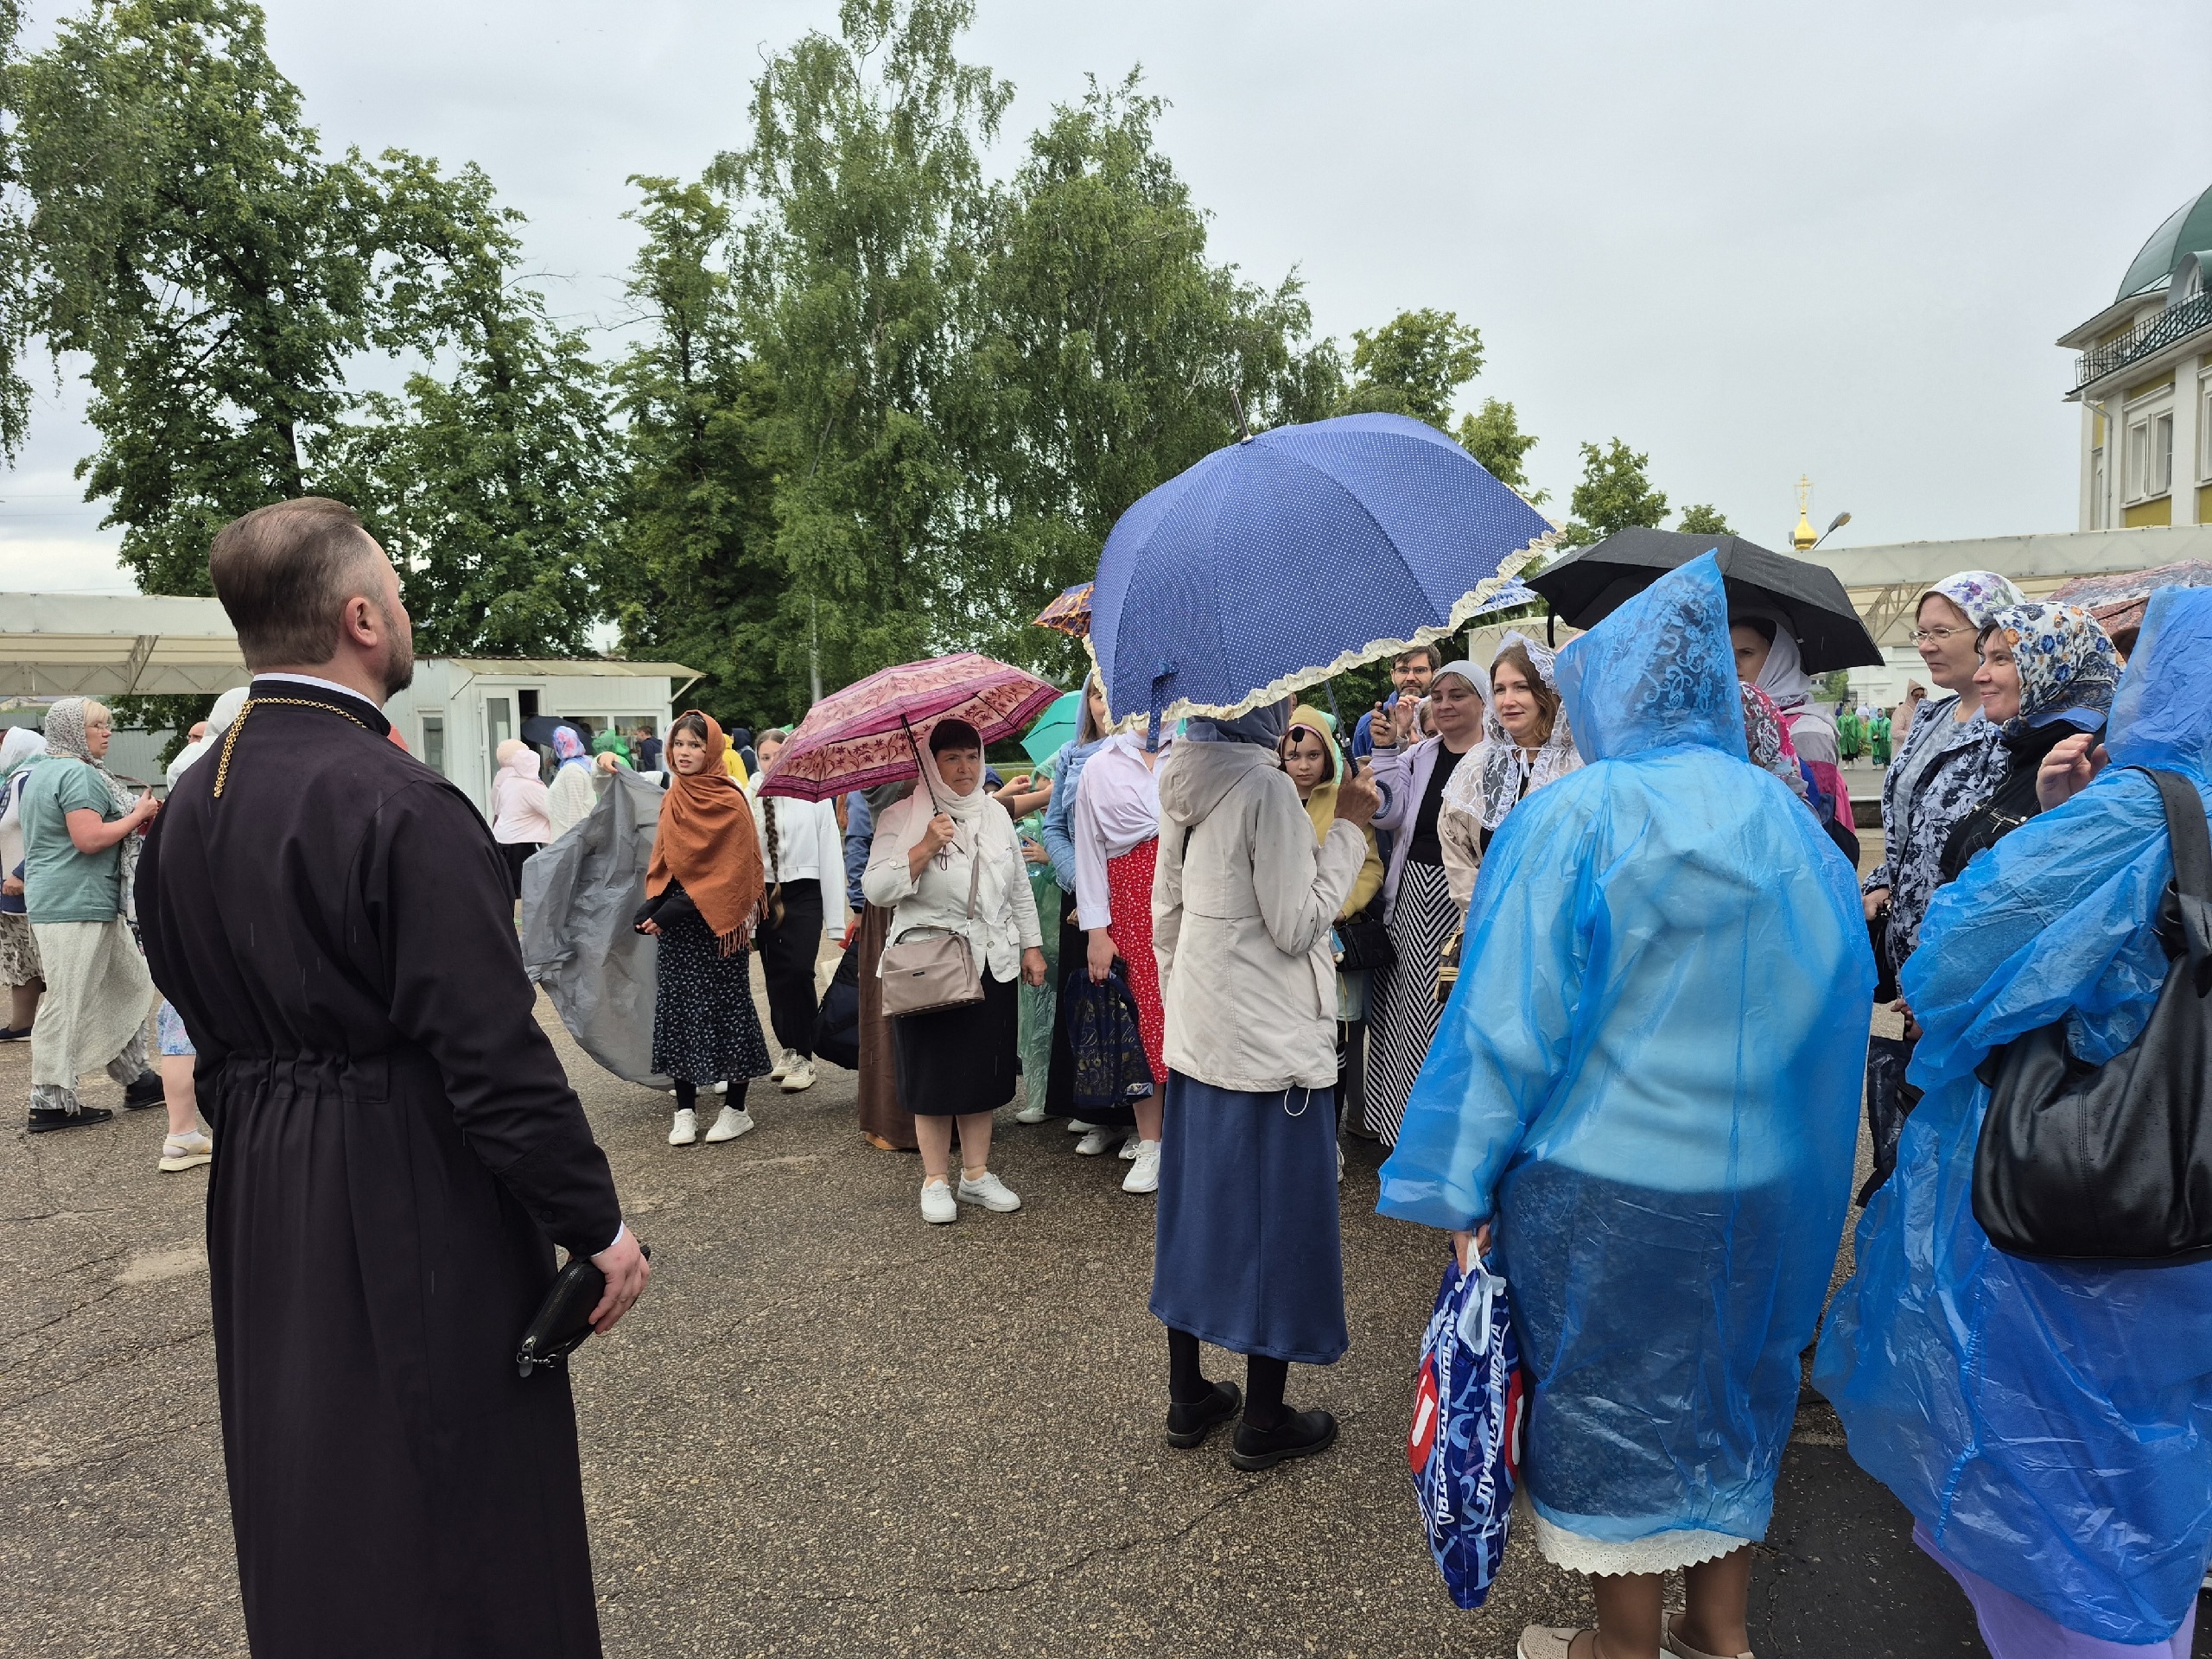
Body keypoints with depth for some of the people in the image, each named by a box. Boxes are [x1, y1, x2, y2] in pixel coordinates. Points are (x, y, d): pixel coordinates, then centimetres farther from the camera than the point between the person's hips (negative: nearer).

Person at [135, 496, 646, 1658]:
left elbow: (204, 1029, 10)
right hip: (417, 1207, -8)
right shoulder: (406, 809, -23)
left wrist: (260, 1140, 21)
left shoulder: (185, 809, 3)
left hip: (258, 1206, 8)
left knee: (301, 1488, 24)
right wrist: (597, 1223, -14)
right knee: (453, 1501, 9)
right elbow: (495, 1053, -23)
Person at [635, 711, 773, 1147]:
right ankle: (685, 1110, 15)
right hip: (675, 929, 6)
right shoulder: (672, 799, 10)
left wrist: (677, 909, -16)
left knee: (725, 1008, 1)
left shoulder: (728, 801, -9)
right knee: (676, 1010, 6)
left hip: (717, 925, -6)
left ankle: (735, 1109, 11)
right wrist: (651, 907, -4)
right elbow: (661, 863, 14)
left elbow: (734, 869, -13)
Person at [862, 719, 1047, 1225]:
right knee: (934, 1073, 2)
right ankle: (935, 1181, 16)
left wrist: (1032, 945, 12)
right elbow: (878, 889, -14)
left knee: (985, 1069, 9)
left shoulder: (996, 814, 11)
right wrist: (925, 848, -22)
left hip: (993, 964, 5)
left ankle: (977, 1174, 22)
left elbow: (1019, 887, 16)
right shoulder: (903, 817, -5)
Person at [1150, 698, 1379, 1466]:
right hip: (1271, 1043, -8)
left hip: (1197, 1036, 8)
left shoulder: (1187, 784, 5)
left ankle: (1188, 1396, 29)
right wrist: (1349, 828, -12)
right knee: (1276, 1214, 6)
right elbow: (1297, 925, -17)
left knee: (1196, 1203, 16)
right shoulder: (1267, 789, -18)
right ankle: (1263, 1423, 19)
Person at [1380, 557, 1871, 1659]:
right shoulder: (1790, 825, 1)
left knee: (1610, 1406, 13)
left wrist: (1465, 1188, -9)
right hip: (1760, 1184, 6)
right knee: (1724, 1395, 22)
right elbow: (1842, 996, 8)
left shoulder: (1572, 818, -16)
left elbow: (1512, 1018, -17)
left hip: (1602, 1184, -5)